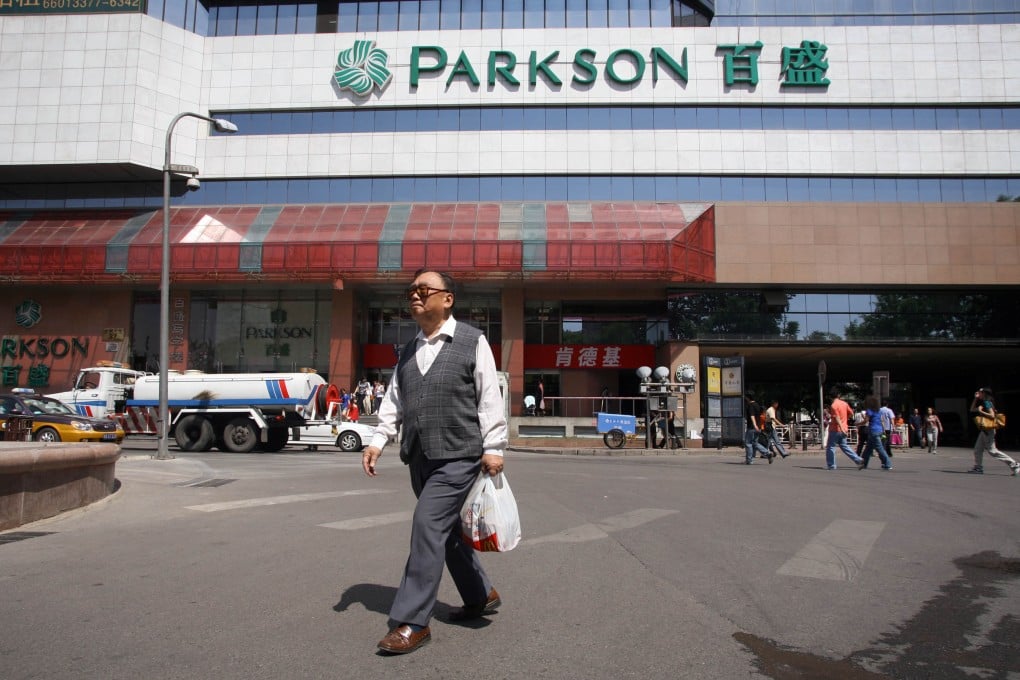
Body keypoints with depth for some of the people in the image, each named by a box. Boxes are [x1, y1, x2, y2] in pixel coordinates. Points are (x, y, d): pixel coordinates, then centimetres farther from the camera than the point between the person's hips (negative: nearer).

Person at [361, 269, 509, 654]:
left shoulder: (472, 342, -4)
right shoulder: (409, 351, 14)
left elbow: (489, 397, -7)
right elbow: (394, 401, 14)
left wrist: (493, 448, -11)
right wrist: (378, 441, 2)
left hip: (458, 456, -7)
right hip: (419, 457, 7)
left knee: (428, 525, -13)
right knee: (447, 529, 14)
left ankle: (412, 623, -3)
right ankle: (480, 596, 34)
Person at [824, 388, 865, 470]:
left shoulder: (833, 406, -16)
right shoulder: (844, 403, 6)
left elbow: (837, 418, -22)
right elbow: (851, 414, 13)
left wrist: (841, 429, -26)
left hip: (835, 429, -7)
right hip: (844, 429, 7)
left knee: (830, 447, 2)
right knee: (844, 446, 18)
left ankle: (831, 465, 4)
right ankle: (858, 459, 12)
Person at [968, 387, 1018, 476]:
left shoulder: (987, 403, -14)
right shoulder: (983, 403, 14)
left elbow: (992, 416, -24)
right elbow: (972, 410, 22)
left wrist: (980, 411, -21)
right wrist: (975, 398, 15)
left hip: (988, 430, -10)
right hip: (984, 430, 10)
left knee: (992, 450, -8)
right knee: (978, 449, 10)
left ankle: (1013, 464, -4)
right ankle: (978, 468, 13)